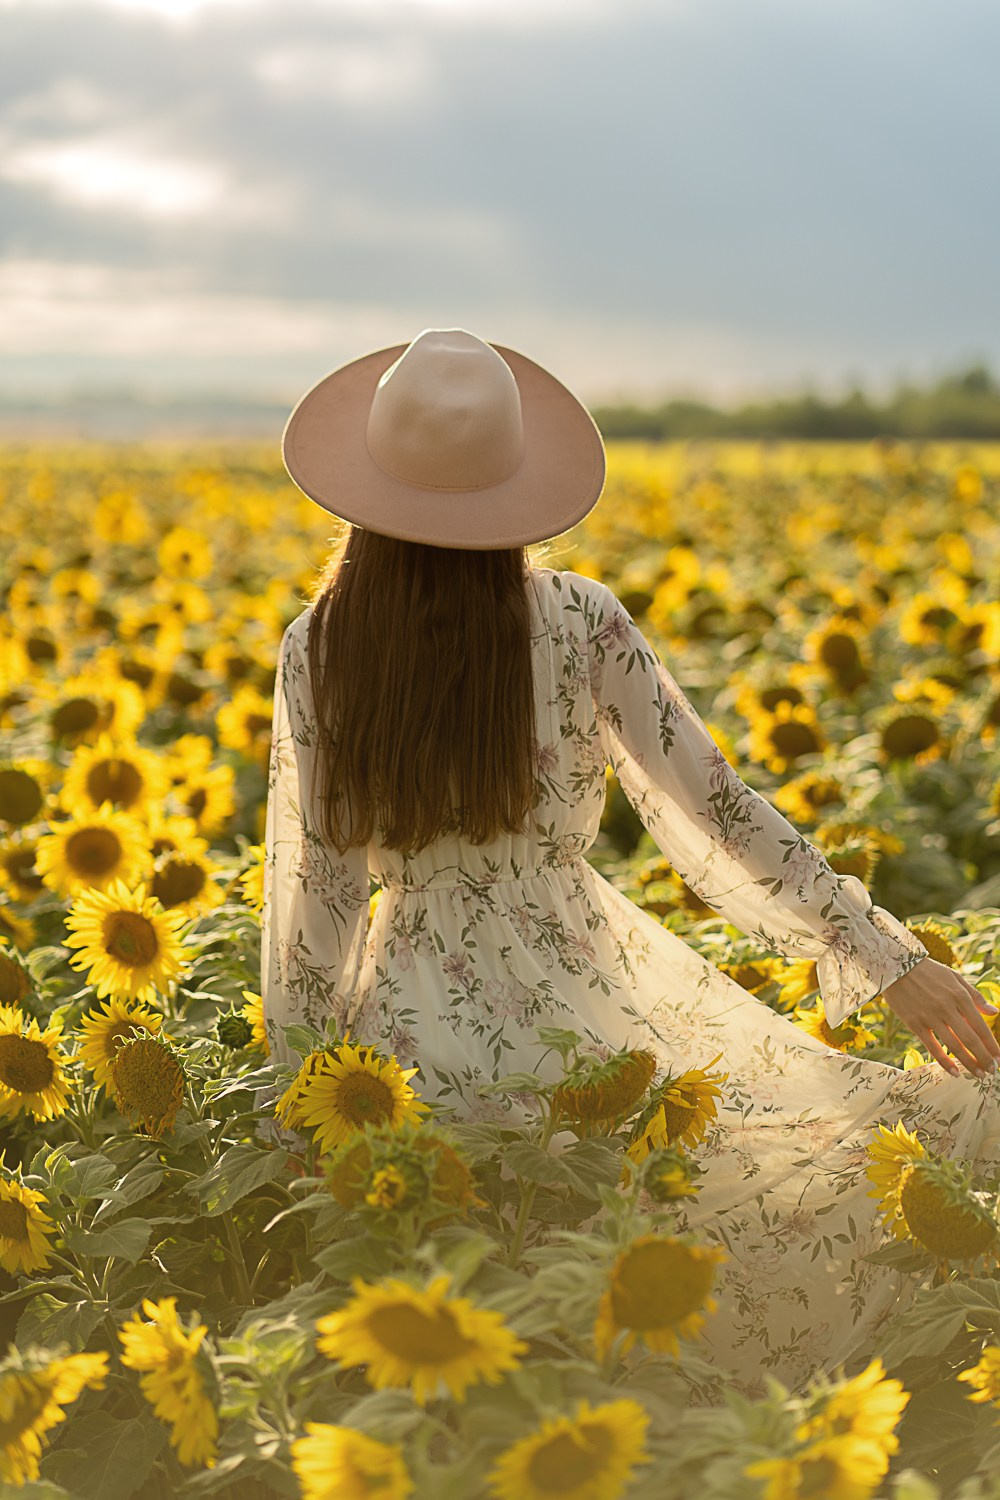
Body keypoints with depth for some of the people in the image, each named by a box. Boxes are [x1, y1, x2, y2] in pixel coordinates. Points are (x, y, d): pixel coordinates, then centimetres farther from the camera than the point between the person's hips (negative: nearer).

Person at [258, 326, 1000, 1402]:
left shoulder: (314, 654, -5)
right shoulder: (579, 623, -10)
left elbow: (307, 882, 1)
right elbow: (713, 815, -10)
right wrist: (888, 957, -3)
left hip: (415, 1038, 3)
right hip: (576, 1004, -3)